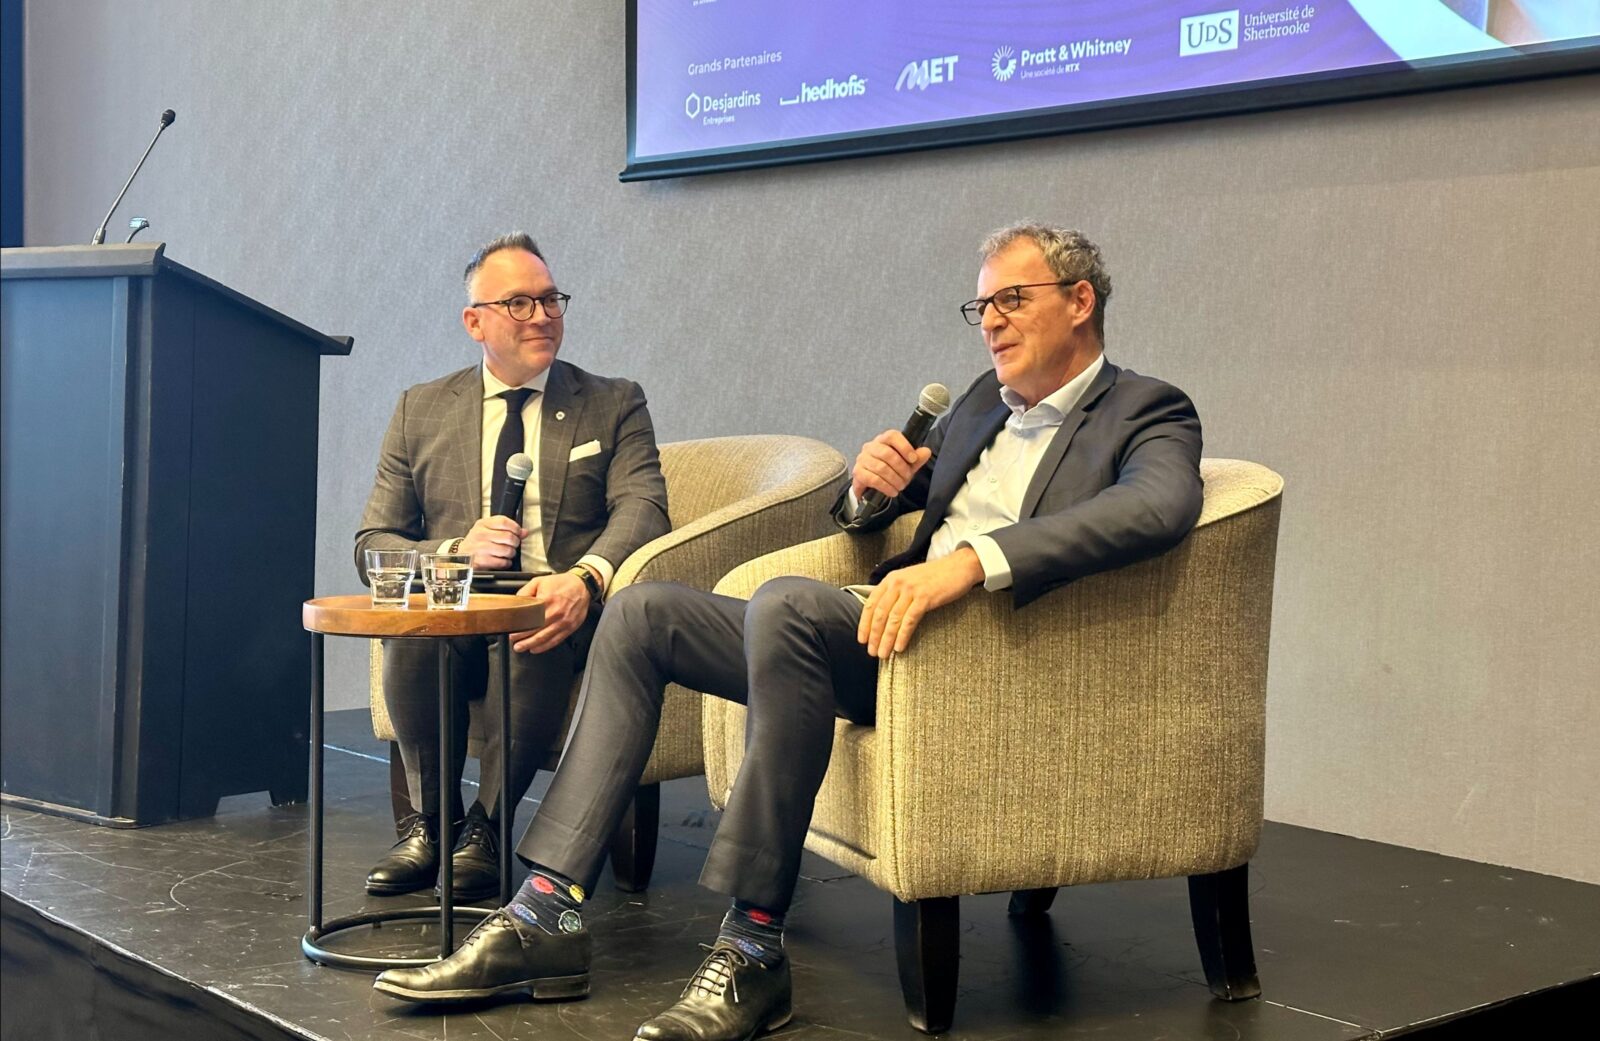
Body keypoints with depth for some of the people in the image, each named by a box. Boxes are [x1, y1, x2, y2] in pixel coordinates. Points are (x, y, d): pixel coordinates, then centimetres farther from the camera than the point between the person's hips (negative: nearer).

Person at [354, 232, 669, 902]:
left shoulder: (614, 406, 12)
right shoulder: (421, 412, 16)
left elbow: (641, 509, -6)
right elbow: (372, 544, 10)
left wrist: (585, 578, -29)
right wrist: (455, 551, -13)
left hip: (560, 609, -1)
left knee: (543, 630, -36)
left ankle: (486, 827, -18)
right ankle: (428, 822, -12)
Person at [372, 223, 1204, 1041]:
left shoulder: (1147, 413, 0)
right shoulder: (985, 401, 24)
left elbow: (1158, 506, -25)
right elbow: (862, 518, 31)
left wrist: (971, 562, -36)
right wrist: (870, 483, 3)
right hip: (882, 625, 9)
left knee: (784, 602, -34)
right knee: (642, 612, 0)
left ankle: (753, 950, -28)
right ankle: (548, 915, -8)